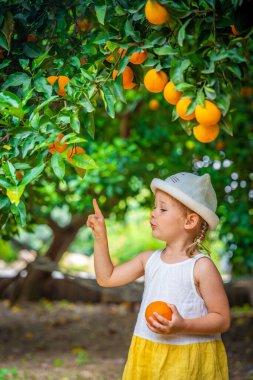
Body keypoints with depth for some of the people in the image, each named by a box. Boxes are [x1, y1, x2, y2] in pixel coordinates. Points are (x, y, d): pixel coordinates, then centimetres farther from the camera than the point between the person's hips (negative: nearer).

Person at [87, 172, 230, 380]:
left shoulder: (202, 267, -13)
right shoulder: (149, 259, 4)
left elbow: (222, 319, -11)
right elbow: (107, 278, 11)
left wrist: (183, 326, -25)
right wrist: (100, 237, 5)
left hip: (188, 361, -5)